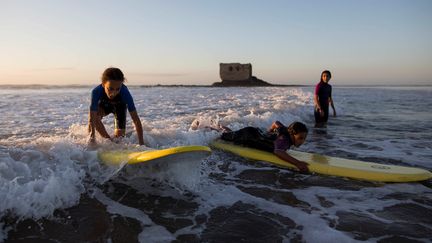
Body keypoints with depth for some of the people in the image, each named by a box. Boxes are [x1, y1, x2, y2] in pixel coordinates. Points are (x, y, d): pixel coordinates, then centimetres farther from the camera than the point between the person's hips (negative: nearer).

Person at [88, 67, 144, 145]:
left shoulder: (125, 93, -41)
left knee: (119, 135, -11)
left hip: (119, 106, 0)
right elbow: (91, 120, -42)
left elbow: (136, 119, -40)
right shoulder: (96, 91, -41)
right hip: (104, 104, 0)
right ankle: (108, 140, -8)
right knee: (95, 116, -31)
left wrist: (141, 143, -43)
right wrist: (92, 138, -52)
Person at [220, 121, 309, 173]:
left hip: (258, 133, 7)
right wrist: (297, 163, -67)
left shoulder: (286, 131, -15)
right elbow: (278, 152, -62)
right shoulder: (284, 139, -39)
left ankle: (223, 128, 60)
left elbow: (276, 123, 5)